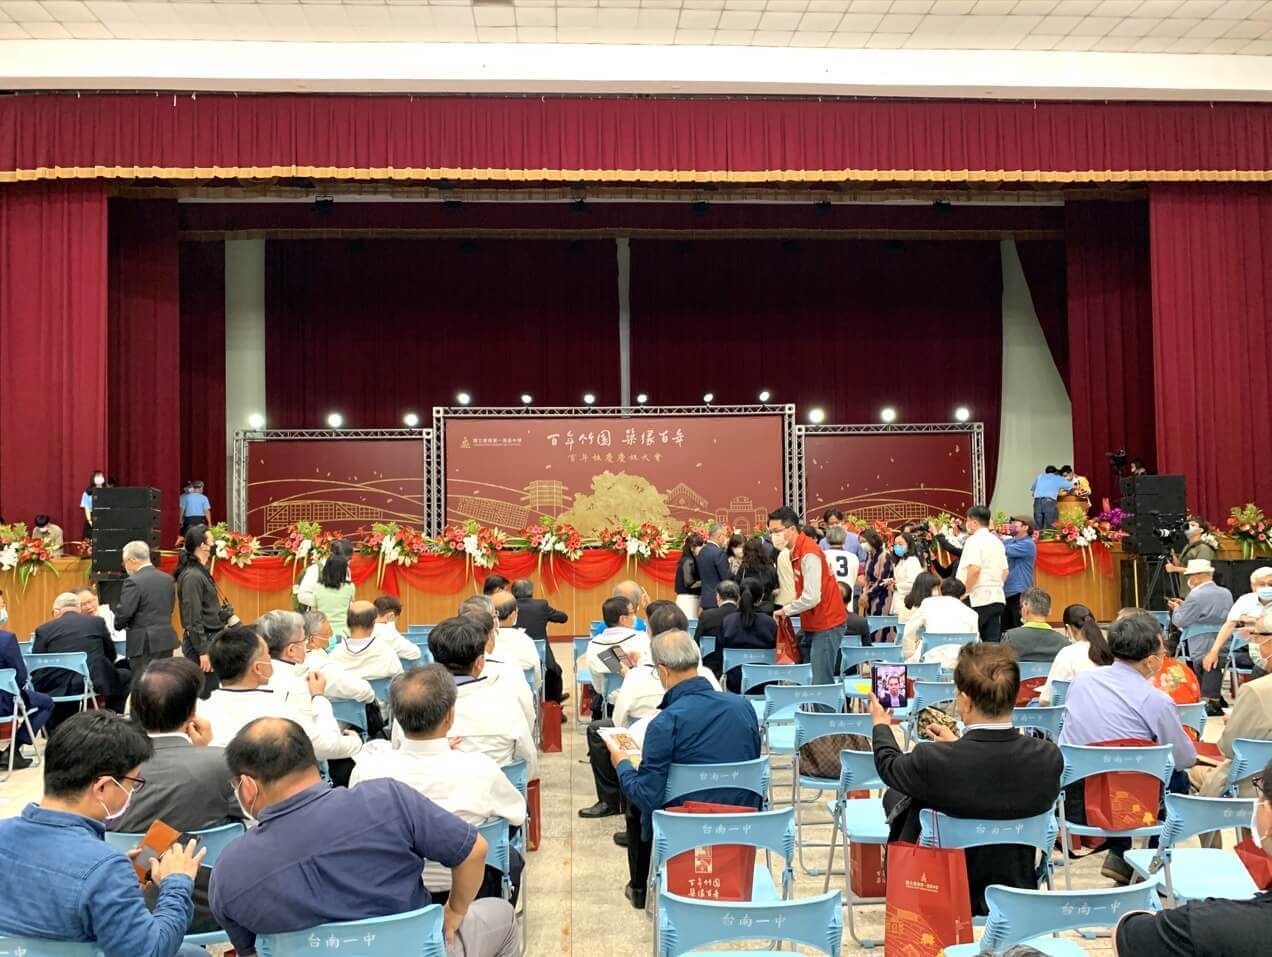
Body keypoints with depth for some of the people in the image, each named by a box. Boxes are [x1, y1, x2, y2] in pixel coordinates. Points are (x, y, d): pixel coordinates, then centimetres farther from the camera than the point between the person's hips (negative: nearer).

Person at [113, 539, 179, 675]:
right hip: (167, 640, 7)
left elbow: (124, 612, -13)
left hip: (144, 643, -7)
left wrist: (119, 625, 7)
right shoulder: (168, 579, 9)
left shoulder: (134, 582, -12)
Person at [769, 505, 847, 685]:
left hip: (825, 625, -9)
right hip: (811, 625, 9)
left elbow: (811, 597, -24)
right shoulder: (796, 551, 9)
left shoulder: (808, 554, -19)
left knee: (821, 683, -10)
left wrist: (785, 610, -11)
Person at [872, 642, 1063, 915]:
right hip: (1016, 895, 4)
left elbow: (889, 765, -6)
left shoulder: (932, 761, -30)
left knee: (894, 794, 20)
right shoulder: (1049, 757, -20)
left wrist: (881, 724, 15)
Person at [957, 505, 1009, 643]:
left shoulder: (974, 540, -9)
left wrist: (965, 592, -14)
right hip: (997, 597, 8)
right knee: (993, 641, 6)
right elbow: (1005, 572, 18)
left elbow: (974, 569, -20)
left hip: (978, 599, -8)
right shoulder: (997, 541, 16)